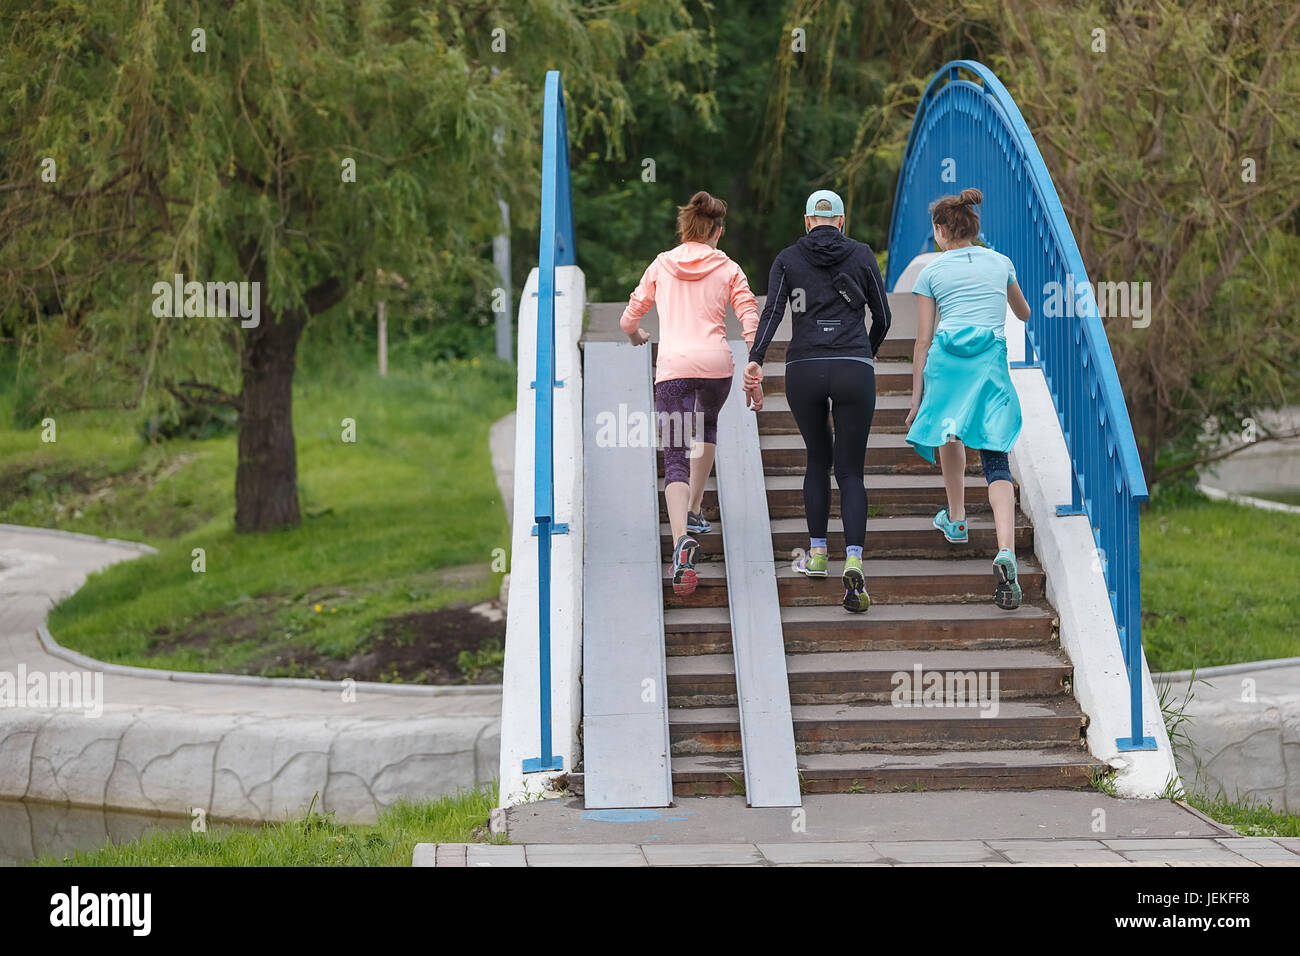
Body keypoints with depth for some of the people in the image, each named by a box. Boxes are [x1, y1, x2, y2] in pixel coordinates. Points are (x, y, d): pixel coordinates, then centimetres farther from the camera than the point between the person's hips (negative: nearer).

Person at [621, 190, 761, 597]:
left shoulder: (662, 265, 13)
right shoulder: (728, 269, 10)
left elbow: (629, 319, 20)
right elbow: (751, 324, 1)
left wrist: (636, 334, 43)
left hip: (673, 365, -1)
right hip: (717, 364, 1)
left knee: (674, 457, -5)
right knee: (707, 426, 33)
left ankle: (682, 538, -28)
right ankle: (694, 512, 34)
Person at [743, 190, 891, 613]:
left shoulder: (788, 258, 8)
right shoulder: (862, 255, 9)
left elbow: (772, 310, -7)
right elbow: (882, 316, 14)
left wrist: (755, 360, -15)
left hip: (804, 371, 1)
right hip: (854, 371, -1)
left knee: (818, 459, 23)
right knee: (850, 472, 1)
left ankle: (817, 553, 25)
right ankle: (853, 561, -19)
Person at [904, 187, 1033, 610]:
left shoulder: (931, 272, 10)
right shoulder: (1001, 263, 18)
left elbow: (923, 340, 8)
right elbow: (1024, 313, 36)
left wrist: (917, 398, 12)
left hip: (946, 358, -1)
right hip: (992, 360, 1)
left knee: (950, 432, 31)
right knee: (996, 461, -4)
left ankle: (956, 519, 42)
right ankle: (1005, 552, -25)